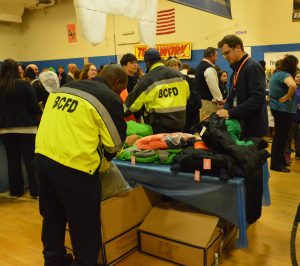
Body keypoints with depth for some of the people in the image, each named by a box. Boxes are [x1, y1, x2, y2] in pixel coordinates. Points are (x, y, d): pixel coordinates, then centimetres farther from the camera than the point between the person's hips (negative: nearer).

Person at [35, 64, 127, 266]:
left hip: (44, 157, 8)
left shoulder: (64, 89, 17)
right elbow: (115, 143, -1)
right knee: (85, 225, 10)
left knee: (53, 217, 24)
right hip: (74, 164, -8)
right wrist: (104, 158, 20)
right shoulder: (110, 98, -4)